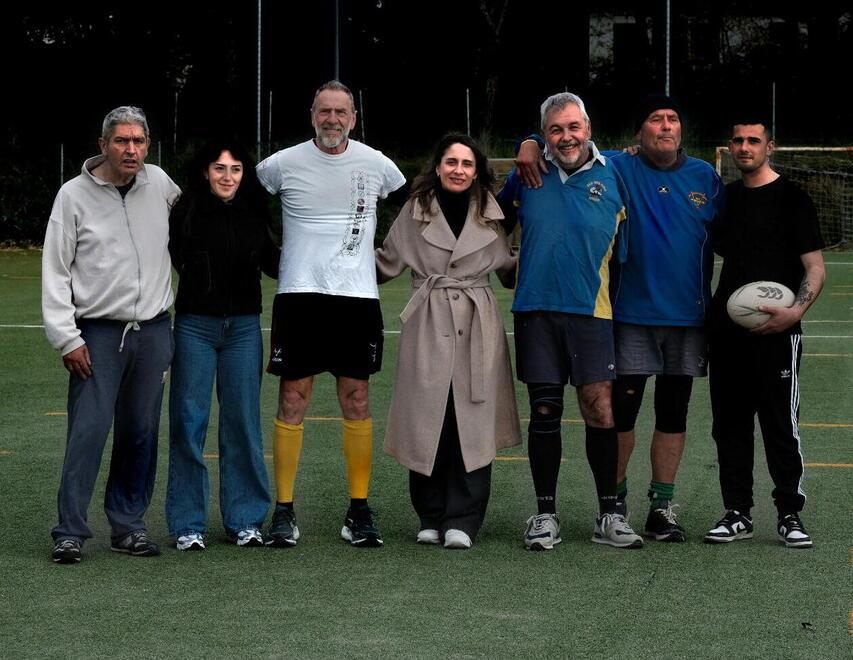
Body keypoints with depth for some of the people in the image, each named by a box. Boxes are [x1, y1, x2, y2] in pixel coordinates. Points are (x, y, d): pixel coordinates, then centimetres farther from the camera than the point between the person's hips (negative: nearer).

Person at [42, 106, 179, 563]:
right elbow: (55, 271, -4)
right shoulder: (74, 195, -4)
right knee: (88, 430, -10)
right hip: (97, 333, -4)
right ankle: (70, 531, -4)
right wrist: (66, 337, -9)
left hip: (153, 331, 4)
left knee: (141, 432, 7)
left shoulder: (160, 184, 5)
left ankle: (128, 525, 17)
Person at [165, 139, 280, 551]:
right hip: (195, 326, -3)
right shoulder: (186, 211, -5)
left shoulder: (253, 215, 7)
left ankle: (244, 520, 13)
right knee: (189, 421, -1)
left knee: (243, 422, 5)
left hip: (243, 327, 3)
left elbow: (272, 263, 19)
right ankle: (188, 524, 6)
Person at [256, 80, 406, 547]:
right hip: (299, 294, -1)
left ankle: (359, 511, 10)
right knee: (292, 400, -2)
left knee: (356, 402, 3)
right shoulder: (284, 164, 0)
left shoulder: (375, 164, 4)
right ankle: (284, 512, 4)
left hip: (358, 297, 1)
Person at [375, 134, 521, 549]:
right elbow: (385, 264, 14)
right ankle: (431, 518, 8)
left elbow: (509, 273, 20)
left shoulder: (489, 215, 12)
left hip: (477, 327, 1)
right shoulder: (415, 211, 8)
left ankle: (462, 521, -4)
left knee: (472, 423, -6)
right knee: (426, 422, -2)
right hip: (428, 325, -1)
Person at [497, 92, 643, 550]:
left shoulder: (612, 176, 3)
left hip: (591, 310, -1)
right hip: (535, 308, 1)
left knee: (600, 410, -4)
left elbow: (624, 246, 11)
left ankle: (608, 516, 6)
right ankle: (545, 515, 12)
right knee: (544, 412, 4)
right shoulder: (528, 173, 6)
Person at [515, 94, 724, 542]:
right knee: (621, 411, 0)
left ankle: (662, 506, 15)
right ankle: (615, 500, 15)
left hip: (688, 318, 2)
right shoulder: (618, 169, 0)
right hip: (632, 316, -2)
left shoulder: (706, 178, 6)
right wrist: (531, 146, -13)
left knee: (673, 413, 7)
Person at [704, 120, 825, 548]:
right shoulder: (725, 197, 13)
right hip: (727, 330, 6)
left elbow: (815, 267, -7)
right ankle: (737, 513, 15)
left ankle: (790, 515, 4)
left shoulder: (791, 199, -3)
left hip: (776, 332, -6)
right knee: (730, 424, 7)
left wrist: (796, 311, -22)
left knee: (781, 424, -4)